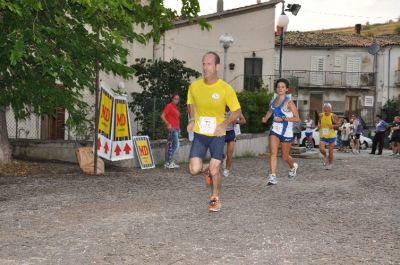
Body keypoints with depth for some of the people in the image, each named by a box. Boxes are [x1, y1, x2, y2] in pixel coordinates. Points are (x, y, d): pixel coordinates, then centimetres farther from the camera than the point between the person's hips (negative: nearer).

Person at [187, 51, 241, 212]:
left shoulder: (225, 89, -12)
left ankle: (215, 199, 24)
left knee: (214, 170, -3)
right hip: (199, 134, 2)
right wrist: (192, 120, 0)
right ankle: (206, 170, 29)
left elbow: (237, 111, -4)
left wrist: (224, 124, -19)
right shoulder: (194, 86, -3)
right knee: (194, 170, -9)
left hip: (217, 135, -2)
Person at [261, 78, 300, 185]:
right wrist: (265, 118, 8)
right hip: (275, 130, 4)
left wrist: (283, 119, -22)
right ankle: (273, 176, -15)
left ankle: (293, 166, 44)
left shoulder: (289, 102, -11)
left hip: (286, 132, -4)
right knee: (273, 153, -14)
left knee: (285, 156, 11)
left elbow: (297, 118, -14)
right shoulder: (273, 101, 5)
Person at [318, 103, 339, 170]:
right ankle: (325, 156, 19)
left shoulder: (333, 116, -10)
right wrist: (319, 125, -5)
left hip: (331, 136, -2)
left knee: (330, 151, 6)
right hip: (322, 136, 2)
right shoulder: (321, 115, -1)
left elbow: (337, 124, -2)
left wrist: (333, 126, -22)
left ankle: (330, 164, 26)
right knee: (321, 149, -16)